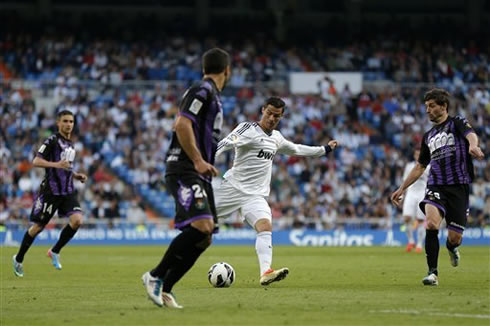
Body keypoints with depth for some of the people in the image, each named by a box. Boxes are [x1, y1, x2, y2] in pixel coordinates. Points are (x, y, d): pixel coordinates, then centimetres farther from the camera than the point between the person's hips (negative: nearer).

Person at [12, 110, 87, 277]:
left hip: (68, 191, 6)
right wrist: (56, 164, -29)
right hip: (50, 192, -6)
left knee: (77, 220, -15)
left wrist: (76, 175, 14)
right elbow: (36, 161, -17)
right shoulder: (52, 141, -10)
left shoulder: (71, 144, 15)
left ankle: (55, 252, 4)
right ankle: (18, 259, 21)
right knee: (38, 226, 1)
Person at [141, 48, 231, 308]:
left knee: (204, 237, 3)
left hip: (199, 175, 10)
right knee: (201, 226, -24)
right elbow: (182, 124, -20)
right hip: (184, 172, -10)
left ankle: (164, 289, 5)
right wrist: (198, 161, -23)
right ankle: (155, 276, -13)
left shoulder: (212, 95, 22)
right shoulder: (202, 90, -8)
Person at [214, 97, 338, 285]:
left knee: (265, 227, -22)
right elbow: (226, 143, -23)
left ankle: (266, 273, -37)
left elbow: (295, 149, 36)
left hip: (255, 195, 4)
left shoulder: (276, 138, 16)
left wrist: (324, 150, 40)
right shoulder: (248, 129, -7)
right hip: (233, 188, -4)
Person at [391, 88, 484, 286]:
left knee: (455, 237, -2)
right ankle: (433, 273, -18)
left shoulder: (457, 123, 3)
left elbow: (470, 135, -20)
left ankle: (451, 247, 38)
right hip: (436, 186, 3)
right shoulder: (428, 136, 19)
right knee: (431, 224, -24)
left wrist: (473, 146, -45)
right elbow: (420, 167, 28)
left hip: (459, 187, -3)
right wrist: (402, 188, 23)